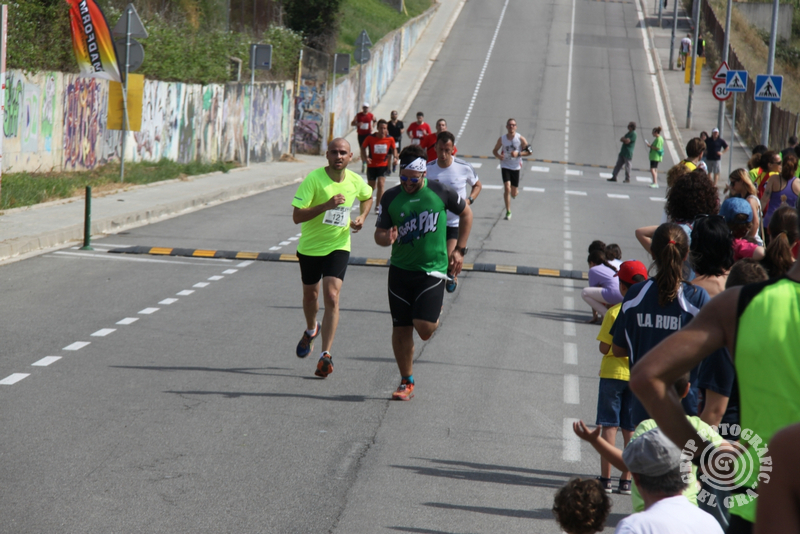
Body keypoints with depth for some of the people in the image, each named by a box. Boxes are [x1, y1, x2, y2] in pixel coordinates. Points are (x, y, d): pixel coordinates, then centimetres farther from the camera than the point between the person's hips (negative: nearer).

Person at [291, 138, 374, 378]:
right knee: (310, 295, 16)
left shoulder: (355, 181, -6)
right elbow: (297, 216, -22)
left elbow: (367, 197, 19)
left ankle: (325, 355, -16)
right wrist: (326, 205, -33)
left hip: (338, 246, 0)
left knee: (331, 296, -15)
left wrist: (361, 218, 0)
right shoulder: (313, 179, -18)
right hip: (310, 246, 0)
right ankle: (311, 330, 50)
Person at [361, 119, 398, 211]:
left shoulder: (390, 139, -8)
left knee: (381, 184, -18)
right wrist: (365, 158, -12)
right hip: (372, 165, 0)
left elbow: (394, 149, 11)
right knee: (371, 187, 9)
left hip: (383, 165, 0)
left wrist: (395, 157, -6)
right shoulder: (370, 138, -12)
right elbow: (363, 147, 2)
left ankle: (378, 206, -7)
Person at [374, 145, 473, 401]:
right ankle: (406, 383, 18)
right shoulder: (391, 198, 0)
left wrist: (459, 250, 8)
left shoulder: (440, 192, -5)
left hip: (432, 270, -3)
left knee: (424, 329, -14)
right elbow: (379, 234, 5)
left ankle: (434, 315, 23)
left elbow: (466, 214, 11)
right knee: (401, 330, 3)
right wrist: (386, 238, -19)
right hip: (400, 269, 3)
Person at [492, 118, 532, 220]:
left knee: (514, 194, 7)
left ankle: (516, 189, 47)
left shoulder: (520, 139, -8)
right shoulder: (502, 139, -4)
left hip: (516, 167, 0)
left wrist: (518, 154, -21)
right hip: (505, 166, 0)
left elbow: (529, 151, -5)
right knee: (507, 189, -17)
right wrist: (498, 156, -14)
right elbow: (494, 150, 8)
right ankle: (508, 212, -6)